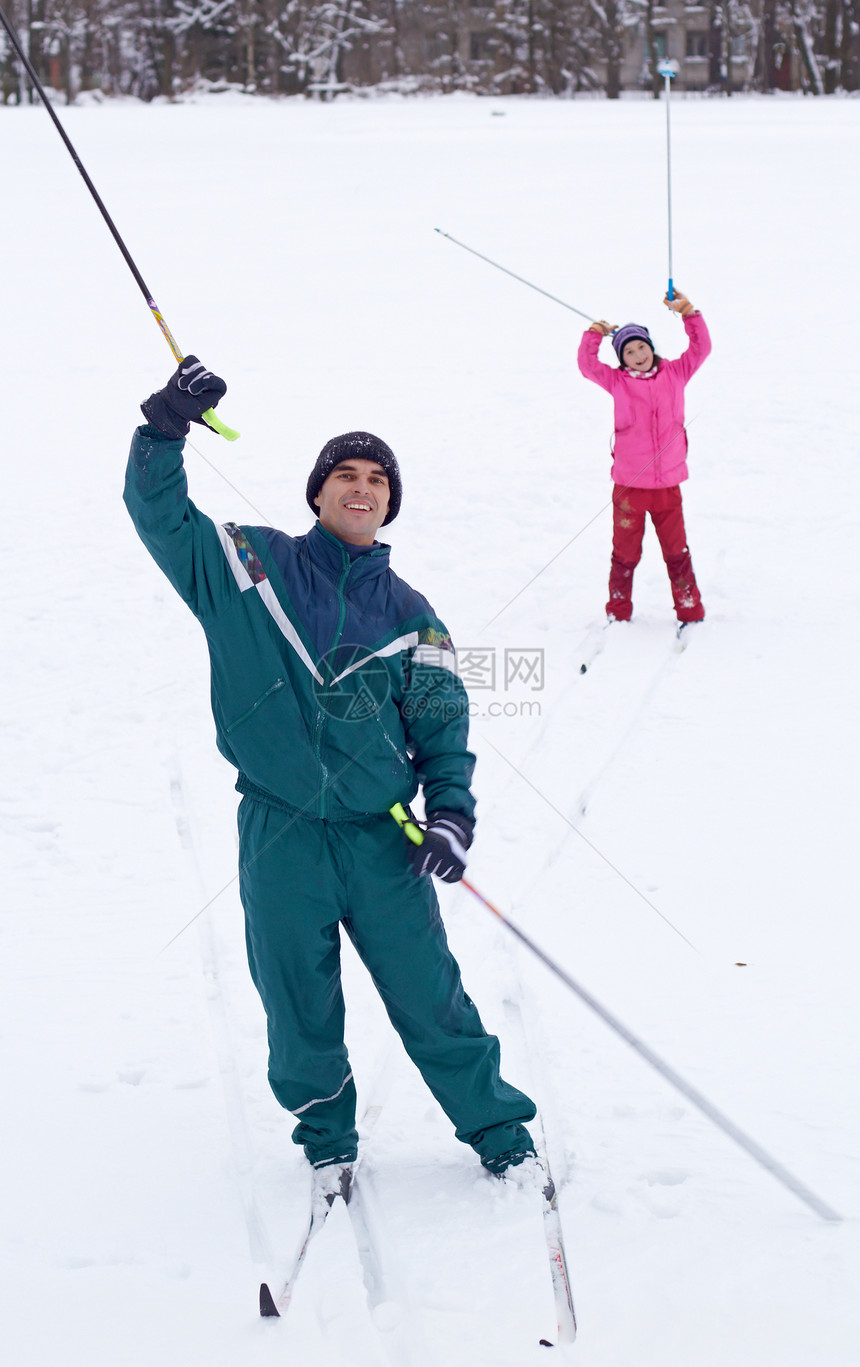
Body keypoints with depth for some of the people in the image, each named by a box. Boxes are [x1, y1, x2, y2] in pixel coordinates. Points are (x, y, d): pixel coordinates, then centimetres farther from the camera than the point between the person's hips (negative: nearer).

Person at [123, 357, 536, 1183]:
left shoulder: (408, 614, 7)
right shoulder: (251, 568, 3)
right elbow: (160, 514, 0)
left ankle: (497, 1126, 20)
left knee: (428, 996, 3)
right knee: (298, 1006, 9)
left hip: (383, 836, 1)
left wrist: (452, 813, -5)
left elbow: (443, 724, 8)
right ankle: (326, 1135, 31)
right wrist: (166, 427, -14)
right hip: (279, 836, 0)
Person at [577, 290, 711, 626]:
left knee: (677, 552, 7)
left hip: (668, 484, 1)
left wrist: (687, 312, -1)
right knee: (625, 553, 6)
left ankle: (690, 612, 17)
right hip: (629, 485, -1)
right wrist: (595, 334, -11)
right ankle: (618, 615, 18)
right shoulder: (618, 381, 2)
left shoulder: (674, 374, 6)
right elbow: (587, 365, -5)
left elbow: (701, 348, 7)